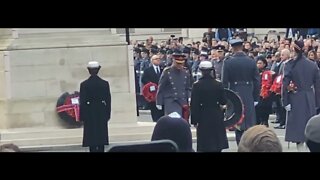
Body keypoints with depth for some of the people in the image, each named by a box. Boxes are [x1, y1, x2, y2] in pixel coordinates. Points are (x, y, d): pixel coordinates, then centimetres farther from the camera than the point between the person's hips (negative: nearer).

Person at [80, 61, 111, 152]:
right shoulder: (105, 83, -2)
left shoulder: (84, 84, -7)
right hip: (101, 114, 2)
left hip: (89, 114, -1)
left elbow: (82, 102, -5)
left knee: (91, 138, 1)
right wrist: (107, 115, 9)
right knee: (101, 137, 7)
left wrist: (82, 117, 2)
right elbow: (108, 100, 0)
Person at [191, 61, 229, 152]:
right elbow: (223, 102, -2)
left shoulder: (197, 85, -9)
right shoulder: (218, 84, -5)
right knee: (217, 142, 10)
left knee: (204, 146, 3)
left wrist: (194, 120, -2)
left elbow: (194, 104, -8)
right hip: (217, 117, 2)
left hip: (203, 117, -2)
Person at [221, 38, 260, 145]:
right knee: (249, 124, 8)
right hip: (248, 97, 2)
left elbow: (224, 82, -6)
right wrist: (255, 98, 9)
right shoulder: (251, 62, -1)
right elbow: (257, 81, 2)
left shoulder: (227, 62, -7)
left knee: (238, 124, 4)